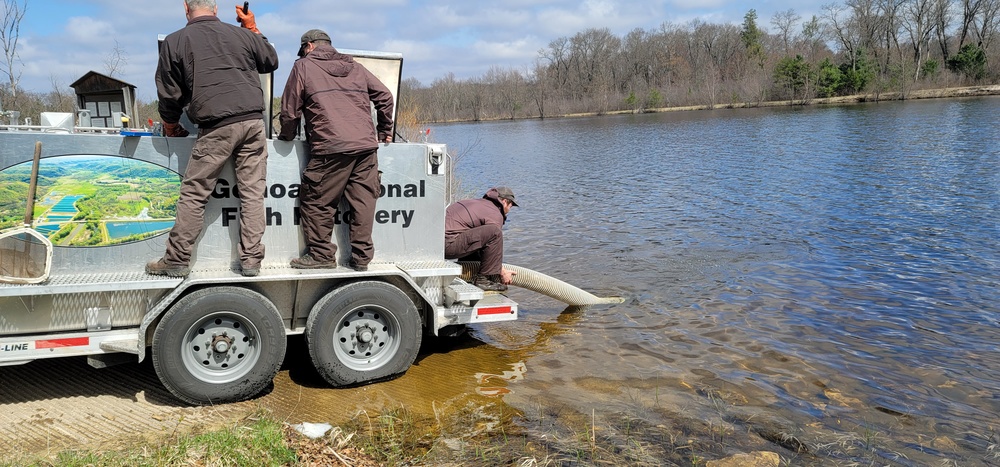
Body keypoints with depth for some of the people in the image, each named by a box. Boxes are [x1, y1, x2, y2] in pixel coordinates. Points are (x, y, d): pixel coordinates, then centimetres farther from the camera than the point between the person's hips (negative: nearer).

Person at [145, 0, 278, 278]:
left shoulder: (175, 42, 6)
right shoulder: (242, 35, 11)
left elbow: (169, 95, 9)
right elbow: (272, 62, 29)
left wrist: (172, 127, 26)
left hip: (216, 128, -3)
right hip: (253, 123, 3)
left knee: (193, 195, 5)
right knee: (252, 194, 5)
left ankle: (177, 260, 8)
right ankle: (251, 261, 5)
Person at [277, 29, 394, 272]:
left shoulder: (303, 66, 10)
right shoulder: (355, 67, 23)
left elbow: (290, 109, 7)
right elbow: (385, 96, 21)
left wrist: (287, 136, 23)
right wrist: (384, 131, 29)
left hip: (331, 148, -5)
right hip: (367, 145, 5)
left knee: (316, 201, 6)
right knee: (363, 200, 6)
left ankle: (321, 254, 10)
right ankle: (361, 257, 8)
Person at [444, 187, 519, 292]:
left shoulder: (479, 203, 26)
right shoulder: (495, 215, -4)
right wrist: (502, 272, 9)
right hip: (449, 243, -10)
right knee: (495, 233, -16)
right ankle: (483, 279, -8)